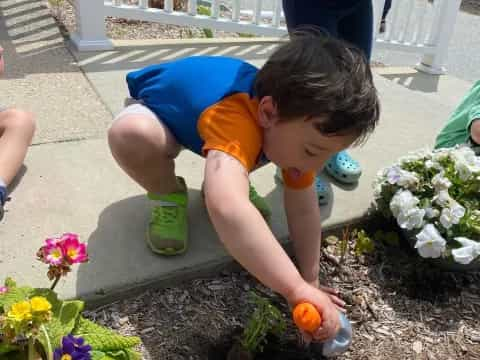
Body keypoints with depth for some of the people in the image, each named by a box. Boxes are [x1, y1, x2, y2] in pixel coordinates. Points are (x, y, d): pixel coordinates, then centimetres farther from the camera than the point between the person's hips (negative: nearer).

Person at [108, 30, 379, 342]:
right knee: (131, 134, -38)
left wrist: (311, 283, -16)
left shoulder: (294, 113, -21)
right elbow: (227, 208, -65)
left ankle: (224, 175, 16)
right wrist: (298, 289, -58)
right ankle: (168, 195, -7)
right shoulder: (234, 118, -46)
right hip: (158, 107, -5)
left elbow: (304, 208, -15)